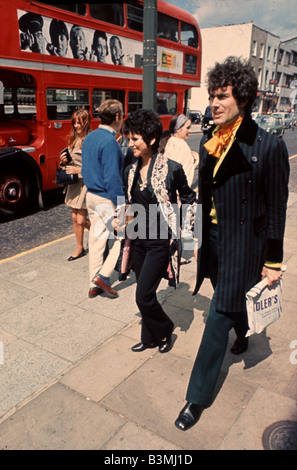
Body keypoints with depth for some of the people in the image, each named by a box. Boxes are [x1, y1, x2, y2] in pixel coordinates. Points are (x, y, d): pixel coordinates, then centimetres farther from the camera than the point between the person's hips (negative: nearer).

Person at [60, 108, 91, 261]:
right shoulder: (74, 139, 10)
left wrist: (79, 170, -21)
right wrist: (65, 161, -1)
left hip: (86, 183, -8)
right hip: (74, 182, 8)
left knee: (81, 220, -3)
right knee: (75, 218, 12)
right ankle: (80, 248, 27)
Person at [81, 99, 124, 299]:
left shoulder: (90, 137, 10)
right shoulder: (110, 142, -18)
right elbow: (113, 178, -21)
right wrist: (121, 206, -18)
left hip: (91, 195, 9)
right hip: (107, 199, -9)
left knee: (96, 239, 13)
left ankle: (94, 285, 22)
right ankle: (103, 275, 5)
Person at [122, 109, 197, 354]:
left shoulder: (172, 168, -12)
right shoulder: (131, 171, 5)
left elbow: (189, 200, -1)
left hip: (160, 241, -6)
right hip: (138, 239, 6)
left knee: (144, 296, -6)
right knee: (145, 294, 16)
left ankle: (165, 329, 24)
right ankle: (149, 338, 36)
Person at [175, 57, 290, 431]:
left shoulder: (268, 146, -16)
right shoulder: (209, 143, 3)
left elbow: (277, 209, -12)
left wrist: (273, 261, -9)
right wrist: (198, 239, 13)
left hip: (243, 247, -6)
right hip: (213, 241, 6)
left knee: (219, 318, 0)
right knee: (231, 300, 27)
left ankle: (198, 397, 15)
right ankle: (243, 335, 60)